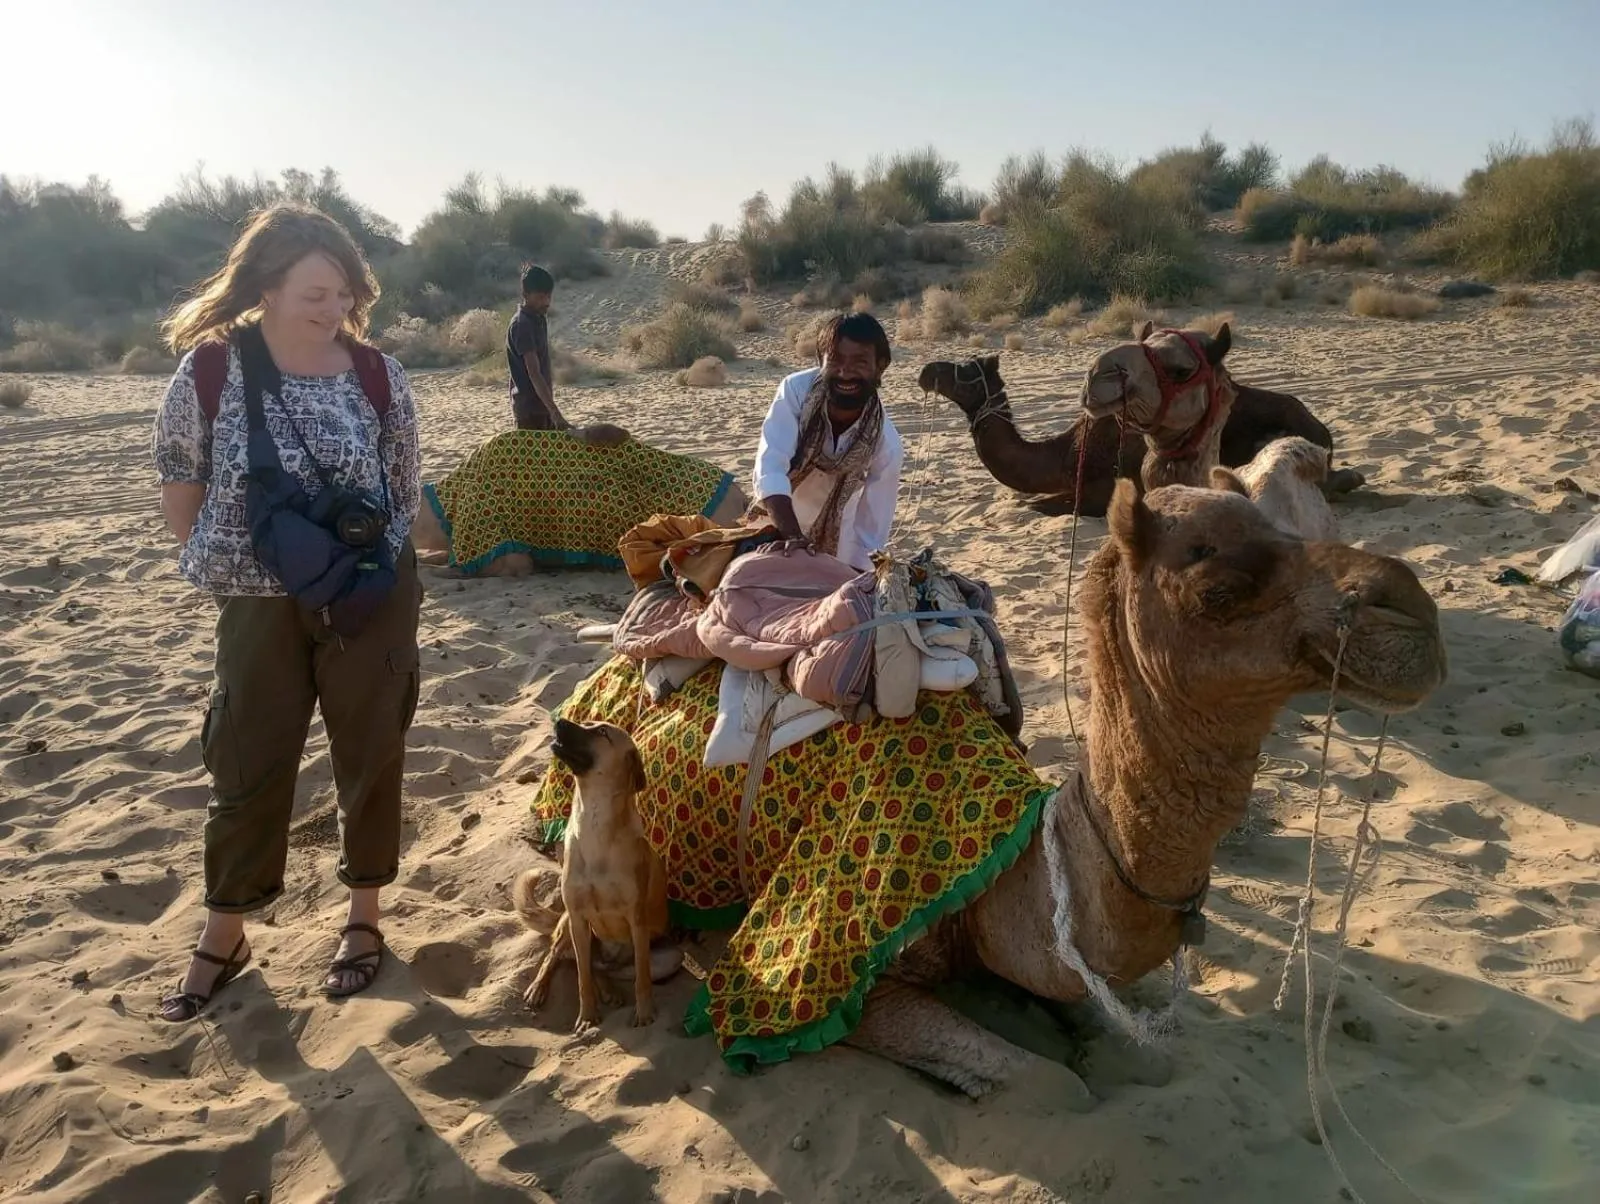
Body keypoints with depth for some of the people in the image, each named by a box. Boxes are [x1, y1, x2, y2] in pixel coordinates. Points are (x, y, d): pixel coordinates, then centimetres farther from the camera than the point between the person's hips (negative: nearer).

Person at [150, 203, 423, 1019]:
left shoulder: (377, 375, -7)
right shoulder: (208, 371, -11)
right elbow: (179, 482, 2)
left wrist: (372, 553, 6)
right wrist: (225, 565, 5)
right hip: (260, 604, 0)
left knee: (370, 758, 10)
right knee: (247, 767, 10)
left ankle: (362, 917, 30)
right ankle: (223, 936, 29)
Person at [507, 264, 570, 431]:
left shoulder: (540, 319, 9)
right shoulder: (521, 325, -20)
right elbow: (533, 374, -27)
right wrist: (555, 413, -34)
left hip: (542, 403, 9)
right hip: (528, 406, -9)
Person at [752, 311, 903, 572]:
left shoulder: (886, 444, -28)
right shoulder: (796, 390, -30)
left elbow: (871, 534, -23)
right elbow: (770, 471, -37)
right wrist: (793, 537, -50)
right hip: (776, 524, 1)